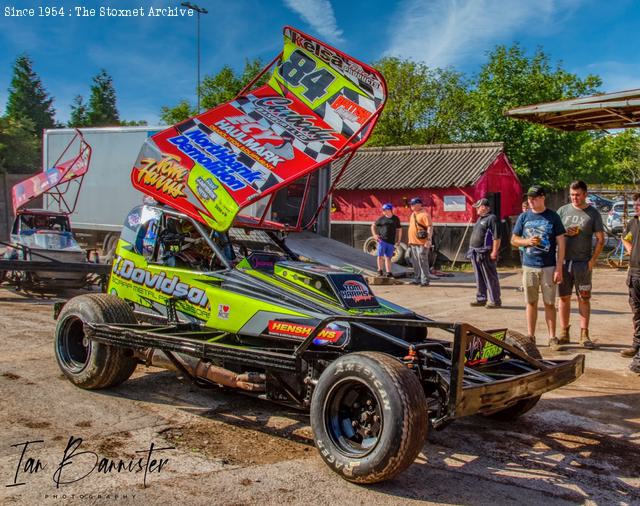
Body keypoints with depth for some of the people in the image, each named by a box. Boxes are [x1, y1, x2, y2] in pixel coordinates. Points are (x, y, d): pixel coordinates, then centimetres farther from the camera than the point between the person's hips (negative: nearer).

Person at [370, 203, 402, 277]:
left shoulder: (396, 219, 5)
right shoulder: (381, 218, 3)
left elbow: (399, 229, 13)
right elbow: (373, 226, 12)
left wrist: (398, 240, 7)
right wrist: (374, 235, 1)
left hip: (391, 241, 1)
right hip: (382, 240, -1)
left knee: (388, 257, 6)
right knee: (380, 256, -6)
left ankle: (388, 272, 11)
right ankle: (380, 271, 5)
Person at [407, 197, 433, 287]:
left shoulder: (424, 214, -11)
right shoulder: (413, 214, 16)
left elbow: (430, 227, -17)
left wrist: (429, 239, -25)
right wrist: (410, 240, 23)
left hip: (421, 243, -9)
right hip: (413, 242, 9)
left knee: (423, 262, -7)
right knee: (415, 262, 13)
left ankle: (425, 281, -3)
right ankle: (417, 279, 21)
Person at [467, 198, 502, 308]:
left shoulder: (492, 218, -11)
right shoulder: (480, 218, 18)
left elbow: (497, 237, -18)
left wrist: (494, 252, -22)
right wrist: (472, 250, 21)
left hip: (485, 254, -10)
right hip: (476, 253, 10)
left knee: (490, 278, -3)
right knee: (479, 278, 14)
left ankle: (495, 301, 2)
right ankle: (481, 299, 22)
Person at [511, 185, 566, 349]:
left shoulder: (553, 217, 0)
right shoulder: (524, 217, 6)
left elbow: (560, 243, -1)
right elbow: (514, 240, 11)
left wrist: (559, 268, -7)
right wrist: (527, 241, -11)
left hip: (549, 267, -2)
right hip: (529, 266, 2)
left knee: (550, 303, 3)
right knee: (531, 303, 8)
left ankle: (552, 337, 10)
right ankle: (530, 336, 15)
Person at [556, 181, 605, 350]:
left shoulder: (593, 213, 2)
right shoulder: (563, 210, 8)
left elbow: (600, 239, 1)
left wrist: (593, 260, -9)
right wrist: (565, 233, -11)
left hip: (583, 263, -2)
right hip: (563, 261, 2)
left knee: (584, 299, 2)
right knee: (563, 297, 6)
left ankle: (584, 334, 8)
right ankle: (564, 333, 14)